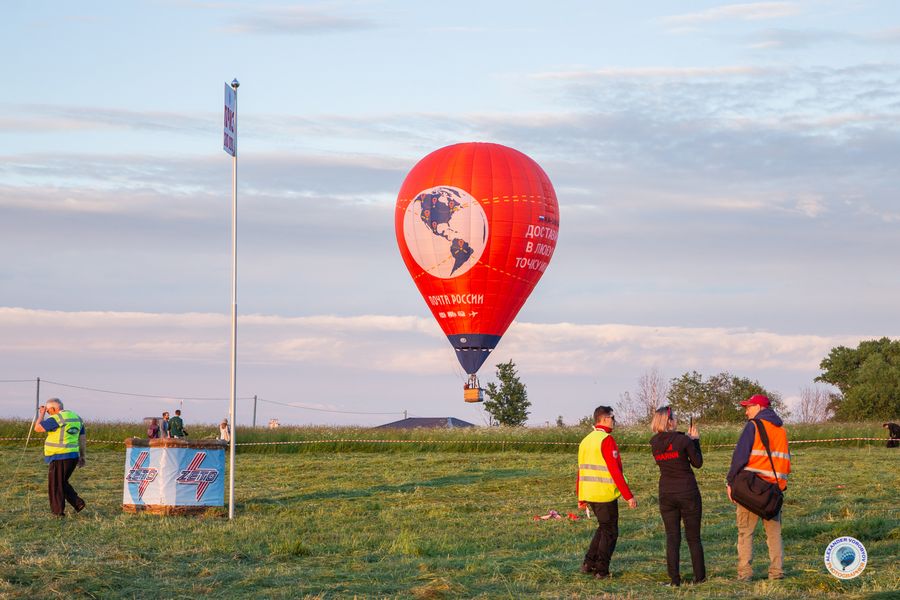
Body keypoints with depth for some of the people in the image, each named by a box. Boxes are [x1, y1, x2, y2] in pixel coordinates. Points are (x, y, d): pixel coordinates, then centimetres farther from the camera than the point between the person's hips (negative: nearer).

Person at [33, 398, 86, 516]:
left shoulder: (56, 419, -14)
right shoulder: (76, 418, 11)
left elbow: (38, 428, -12)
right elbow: (82, 439, 14)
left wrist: (41, 415, 2)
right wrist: (82, 457, 20)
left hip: (59, 457, -8)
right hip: (73, 456, 8)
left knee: (56, 485, 4)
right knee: (63, 483, 20)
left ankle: (58, 511, 7)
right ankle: (77, 503, 10)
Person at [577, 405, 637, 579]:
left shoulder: (586, 440, 11)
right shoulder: (606, 440, -15)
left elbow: (581, 470, 16)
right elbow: (615, 471, -19)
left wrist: (581, 497, 22)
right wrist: (629, 496, -17)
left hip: (588, 493, 8)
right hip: (605, 494, -8)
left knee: (603, 527, 22)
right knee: (610, 532, 4)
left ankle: (588, 564, 17)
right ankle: (601, 570, 6)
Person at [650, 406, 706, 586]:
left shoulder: (654, 443, -1)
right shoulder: (683, 441, -15)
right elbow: (698, 463, -3)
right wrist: (695, 440, 6)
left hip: (666, 494, 3)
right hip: (688, 493, -3)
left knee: (672, 537, 6)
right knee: (693, 537, 8)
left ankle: (674, 579, -1)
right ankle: (699, 576, 13)